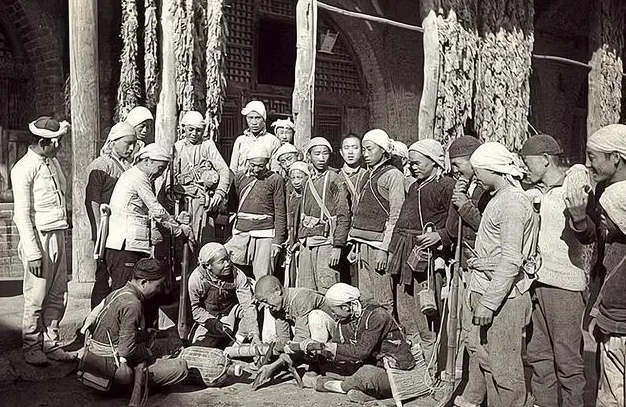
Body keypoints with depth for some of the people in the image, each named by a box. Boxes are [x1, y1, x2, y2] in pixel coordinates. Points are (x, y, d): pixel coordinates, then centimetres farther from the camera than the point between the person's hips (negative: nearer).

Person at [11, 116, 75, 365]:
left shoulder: (53, 162, 12)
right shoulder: (24, 169, -11)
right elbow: (22, 215, -14)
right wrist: (33, 253, -16)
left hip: (58, 235, 7)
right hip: (39, 237, -7)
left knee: (58, 295, 11)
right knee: (37, 297, 2)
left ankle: (51, 343, 23)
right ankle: (31, 347, 18)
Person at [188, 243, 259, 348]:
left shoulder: (238, 275, -26)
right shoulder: (196, 279, -25)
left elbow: (248, 305, -28)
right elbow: (196, 308, -12)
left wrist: (255, 335, -37)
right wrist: (211, 322, -29)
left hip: (232, 313, 0)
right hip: (208, 317, 0)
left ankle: (238, 343, -9)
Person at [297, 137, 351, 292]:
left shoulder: (334, 180, -5)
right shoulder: (307, 182, 15)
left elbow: (344, 216, -10)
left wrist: (337, 247, -16)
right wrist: (300, 241, 16)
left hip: (326, 243, -7)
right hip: (306, 244, 7)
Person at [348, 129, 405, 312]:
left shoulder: (393, 175, -4)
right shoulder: (365, 176, 18)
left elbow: (395, 217, -10)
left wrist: (384, 250, -15)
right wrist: (353, 245, 14)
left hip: (379, 245, -7)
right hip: (361, 246, 7)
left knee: (383, 303, -5)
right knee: (365, 300, 9)